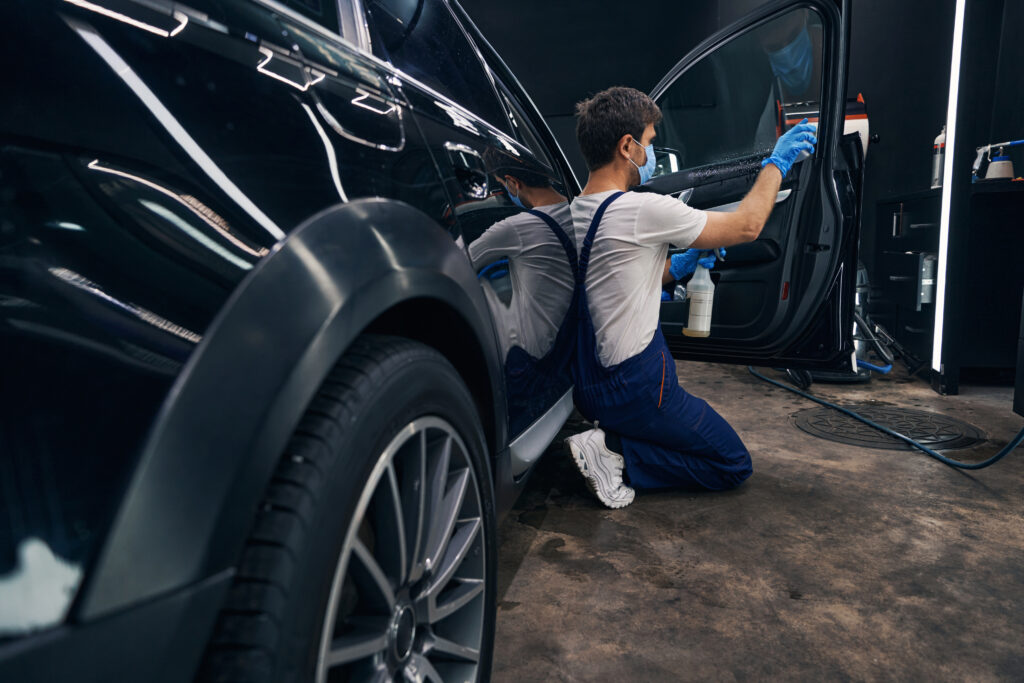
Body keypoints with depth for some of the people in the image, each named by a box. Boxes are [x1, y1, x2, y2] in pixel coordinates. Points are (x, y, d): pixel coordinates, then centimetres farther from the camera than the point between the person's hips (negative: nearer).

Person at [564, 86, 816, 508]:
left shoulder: (572, 214, 4)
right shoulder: (641, 210, -21)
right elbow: (746, 226, -8)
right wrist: (777, 162, 7)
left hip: (588, 385, 9)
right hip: (634, 388, -8)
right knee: (733, 465, 10)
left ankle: (610, 437, 7)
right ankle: (614, 453, -6)